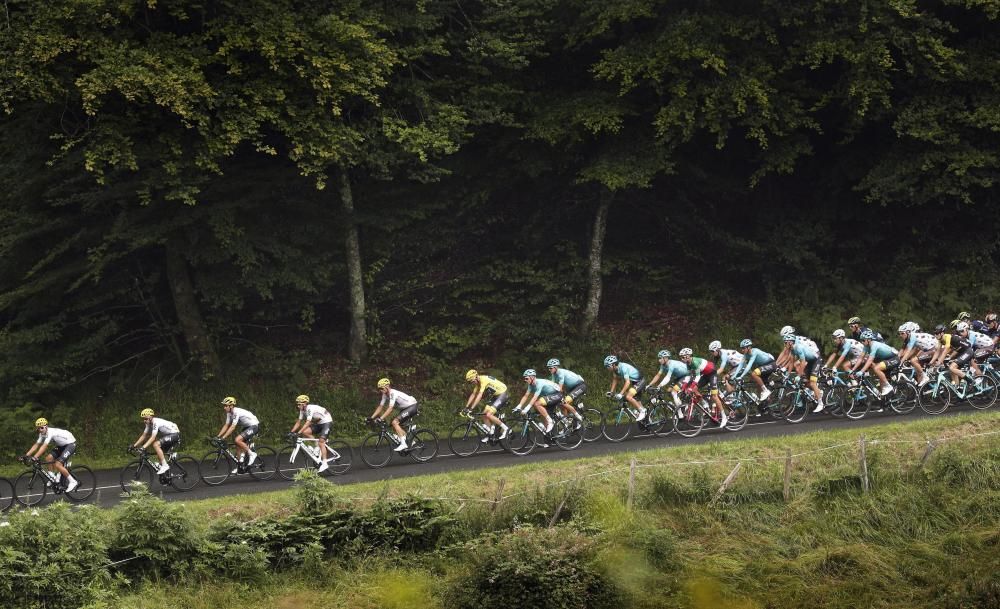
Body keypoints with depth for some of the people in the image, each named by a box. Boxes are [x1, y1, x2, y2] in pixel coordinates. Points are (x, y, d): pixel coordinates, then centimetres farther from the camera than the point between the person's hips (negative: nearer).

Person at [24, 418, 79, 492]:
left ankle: (73, 482, -9)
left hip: (70, 444, -9)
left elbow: (44, 447, -37)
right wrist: (26, 455, -12)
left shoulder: (51, 432, -29)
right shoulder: (43, 434, -2)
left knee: (58, 464, -19)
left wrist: (35, 457, -44)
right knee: (49, 458, -7)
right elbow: (36, 445, -2)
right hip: (61, 445, 9)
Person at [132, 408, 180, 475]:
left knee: (156, 444, -25)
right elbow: (143, 436, 6)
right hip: (167, 435, 10)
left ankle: (164, 466, -21)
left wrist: (144, 447, -42)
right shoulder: (149, 424, 2)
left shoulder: (156, 422, -25)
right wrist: (134, 445, -2)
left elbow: (153, 437, -34)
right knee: (159, 456, 8)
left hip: (175, 434, -10)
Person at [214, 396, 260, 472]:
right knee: (238, 445, 3)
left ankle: (251, 454, -10)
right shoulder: (229, 413, 0)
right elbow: (226, 426, 3)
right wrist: (217, 436, -5)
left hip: (254, 426, -9)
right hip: (247, 427, 9)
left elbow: (232, 427, -31)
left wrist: (223, 438, -34)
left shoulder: (237, 412, -27)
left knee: (238, 440, -24)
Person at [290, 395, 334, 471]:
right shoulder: (302, 410, -2)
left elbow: (308, 423, -37)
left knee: (321, 442, -19)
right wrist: (291, 432, -11)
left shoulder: (310, 408, -28)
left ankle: (324, 464, -18)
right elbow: (298, 423, 0)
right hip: (318, 423, 8)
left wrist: (298, 433, -43)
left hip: (326, 421, -8)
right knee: (305, 432, -13)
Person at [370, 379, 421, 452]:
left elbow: (390, 409, -34)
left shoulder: (393, 393, -26)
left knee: (395, 422, -21)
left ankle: (403, 444, -20)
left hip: (412, 406, -10)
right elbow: (380, 407, 3)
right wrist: (371, 417, -6)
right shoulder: (385, 395, 1)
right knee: (395, 427, 6)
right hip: (405, 408, 10)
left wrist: (381, 418, -39)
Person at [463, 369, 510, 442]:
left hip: (502, 394, -9)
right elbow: (473, 395, 8)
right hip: (495, 395, 9)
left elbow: (479, 396, -31)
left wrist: (471, 408, -33)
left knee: (488, 415, -18)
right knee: (484, 414, 1)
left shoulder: (483, 380, -26)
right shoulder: (477, 382, 3)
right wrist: (466, 408, 0)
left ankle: (505, 428, -6)